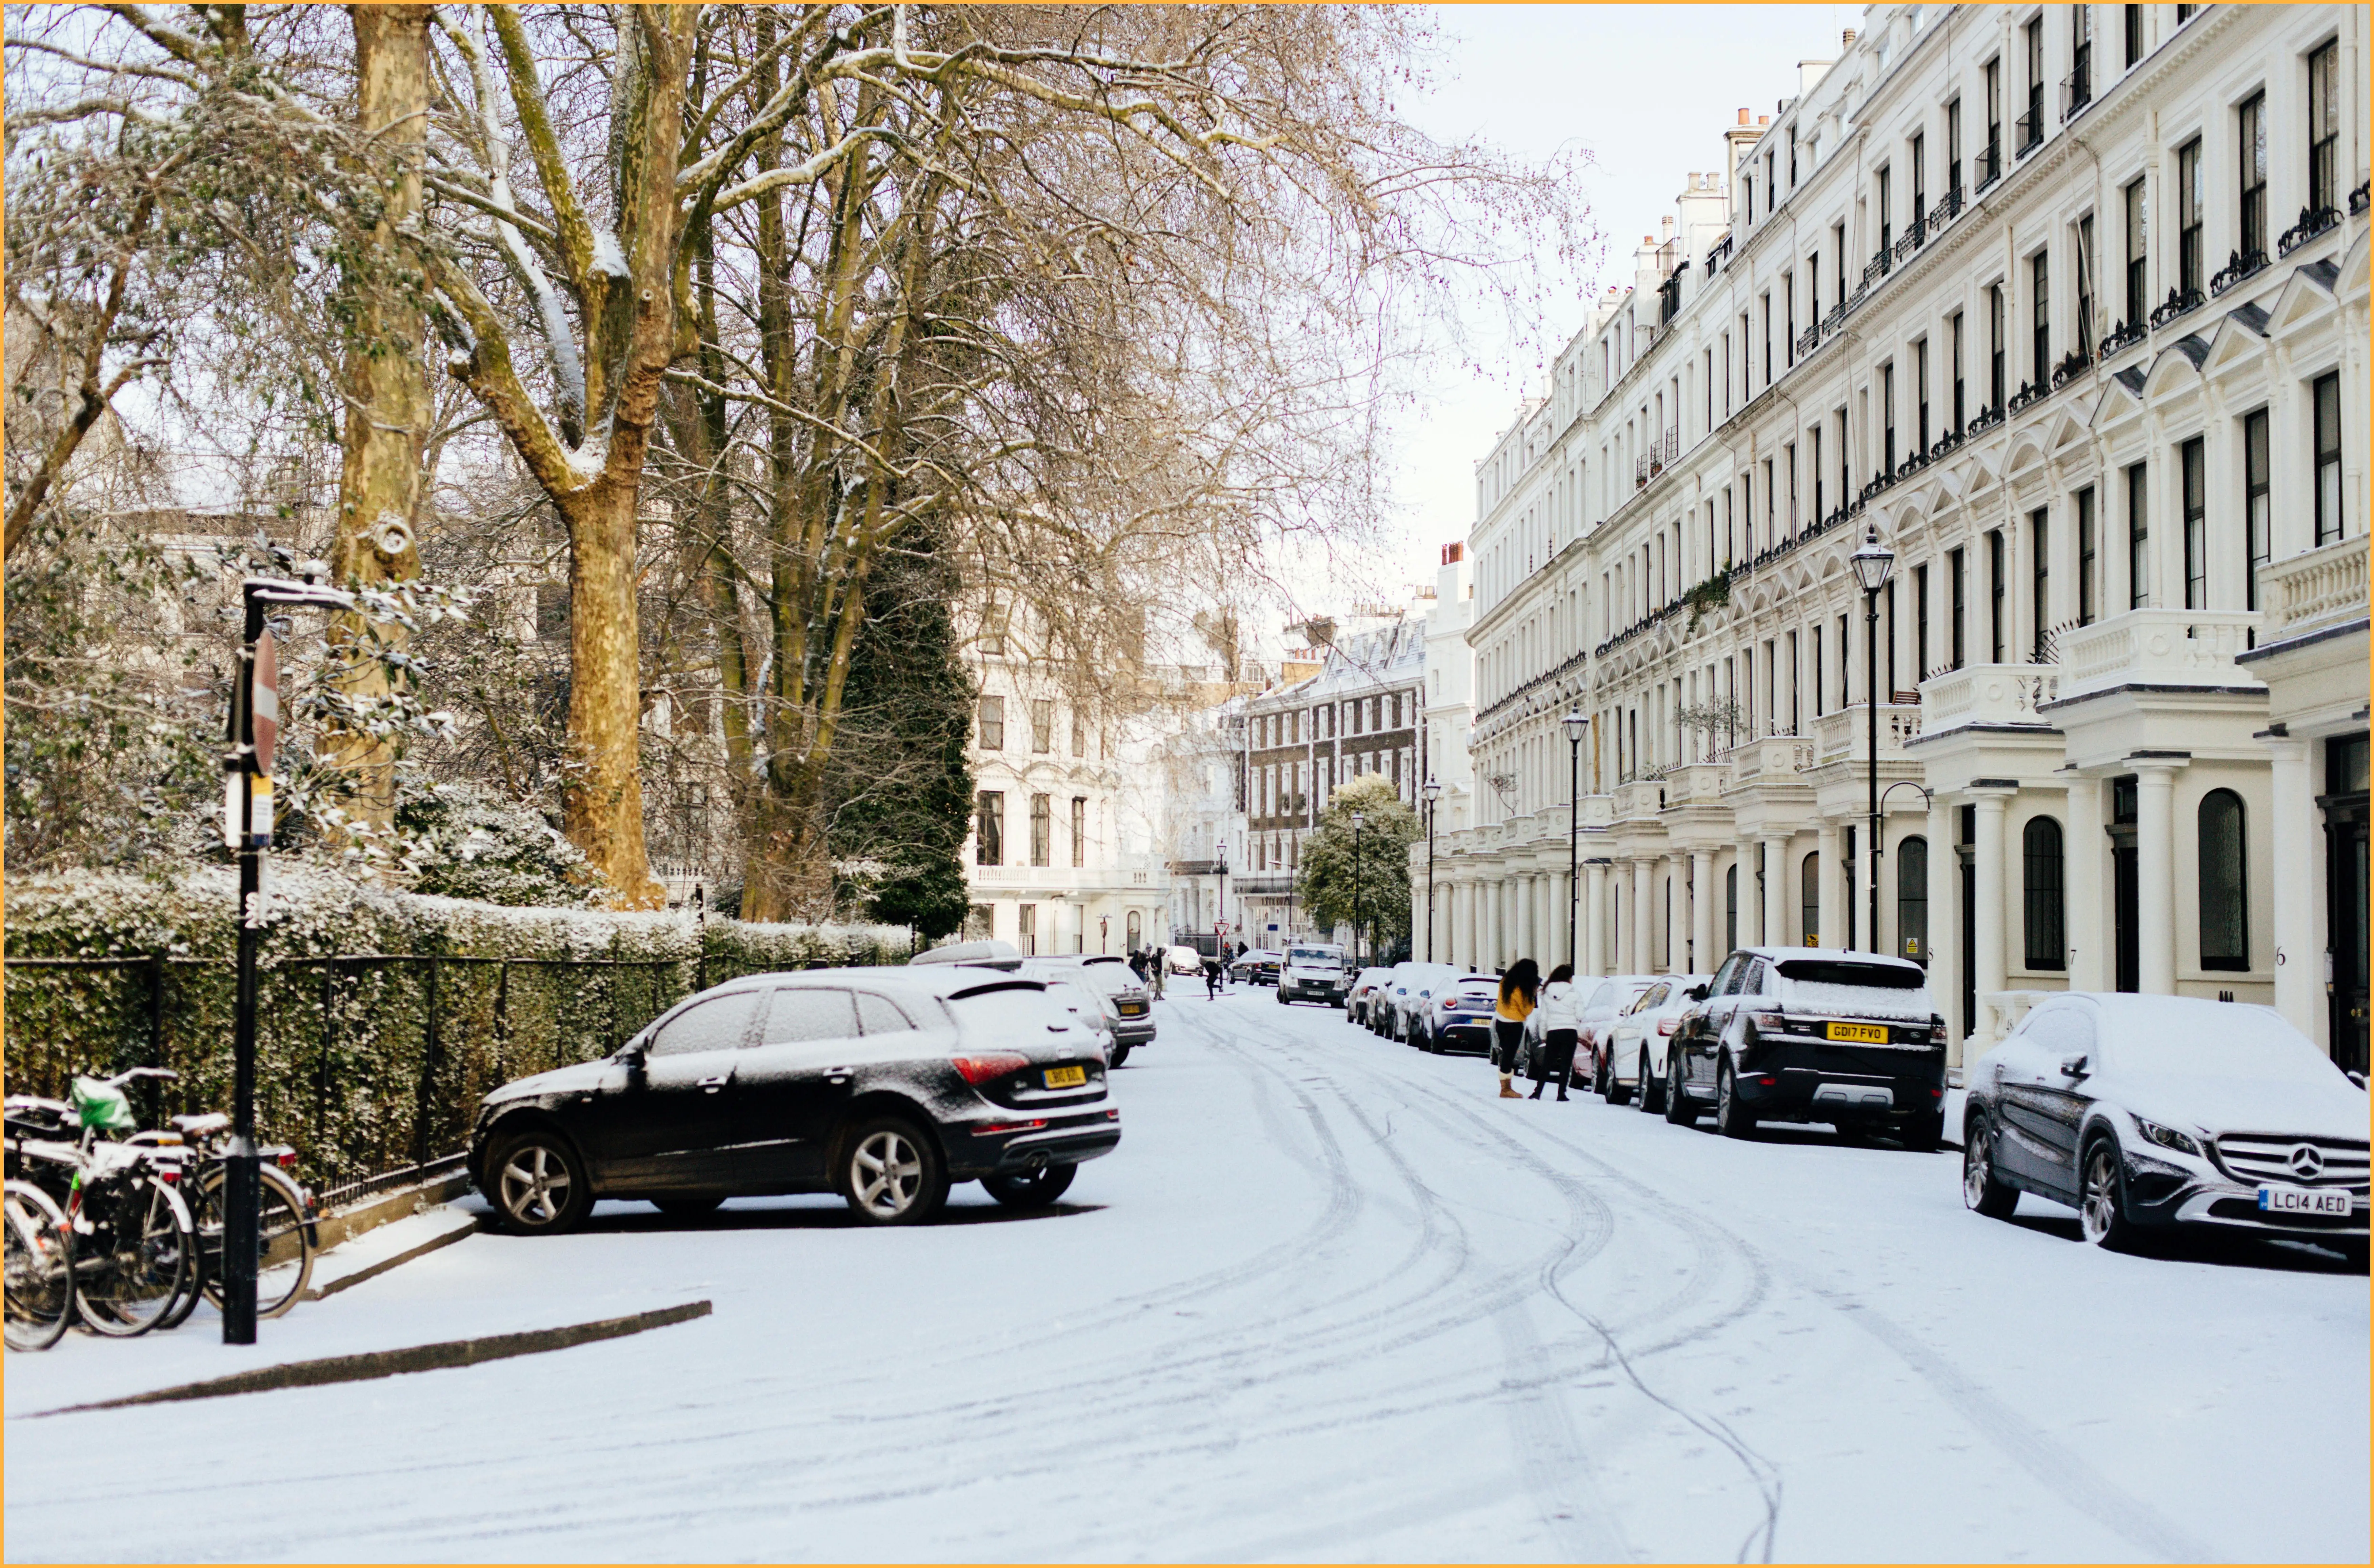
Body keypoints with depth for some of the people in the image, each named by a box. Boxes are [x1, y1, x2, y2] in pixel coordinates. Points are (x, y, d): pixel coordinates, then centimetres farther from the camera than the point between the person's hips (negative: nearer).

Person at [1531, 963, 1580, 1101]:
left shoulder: (1547, 994, 7)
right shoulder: (1573, 993, -4)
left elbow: (1543, 1017, 9)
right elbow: (1580, 1015, -5)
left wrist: (1543, 1036, 15)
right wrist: (1577, 1020, 18)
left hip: (1553, 1032, 3)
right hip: (1569, 1032, -3)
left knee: (1547, 1064, 9)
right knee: (1566, 1064, 2)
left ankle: (1537, 1092, 4)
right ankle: (1561, 1094, -1)